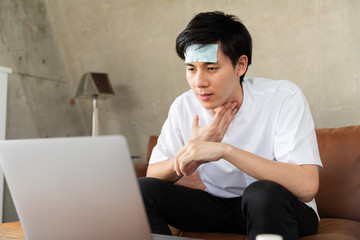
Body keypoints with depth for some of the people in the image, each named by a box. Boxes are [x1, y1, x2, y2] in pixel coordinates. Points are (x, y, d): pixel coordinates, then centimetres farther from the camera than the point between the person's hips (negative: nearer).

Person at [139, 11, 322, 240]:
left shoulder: (283, 98, -19)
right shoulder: (184, 107, -5)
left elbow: (307, 186, -31)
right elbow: (152, 176, -4)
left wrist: (224, 150, -36)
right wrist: (193, 148, -24)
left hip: (278, 209, -3)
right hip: (220, 207, 4)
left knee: (264, 193, -38)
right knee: (143, 189, -16)